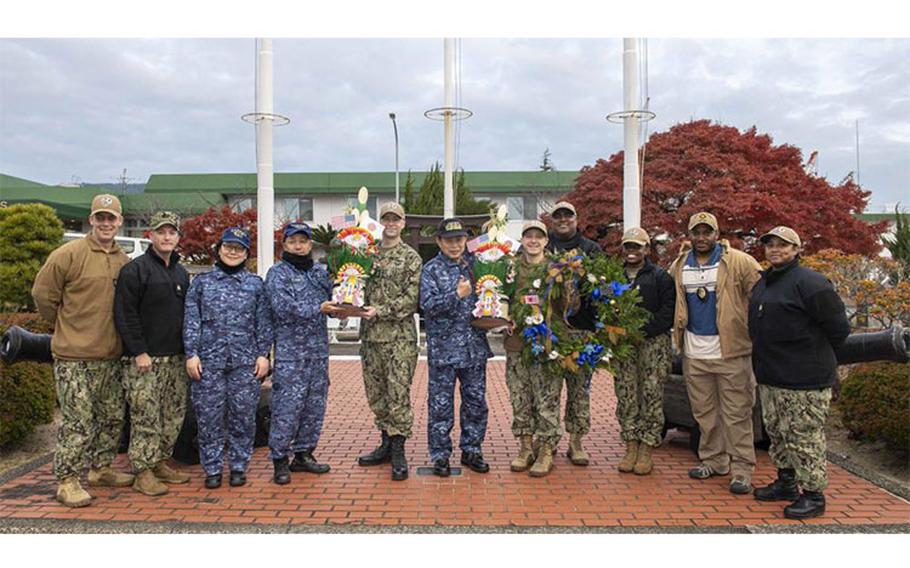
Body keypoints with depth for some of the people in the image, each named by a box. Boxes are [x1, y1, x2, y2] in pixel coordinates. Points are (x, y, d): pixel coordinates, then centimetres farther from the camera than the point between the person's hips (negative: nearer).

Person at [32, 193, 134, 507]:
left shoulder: (124, 261, 8)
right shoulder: (69, 254, -10)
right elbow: (42, 293, -5)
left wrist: (110, 330, 13)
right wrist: (67, 325, 3)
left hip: (111, 355, 6)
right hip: (75, 356, -6)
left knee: (113, 417, 15)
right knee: (77, 421, -3)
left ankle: (101, 469, 31)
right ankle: (67, 482, 10)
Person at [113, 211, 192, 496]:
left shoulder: (181, 273, 16)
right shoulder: (135, 270, -7)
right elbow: (125, 315, -12)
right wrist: (139, 352, -16)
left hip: (176, 358, 7)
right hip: (145, 359, -7)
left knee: (174, 415, 11)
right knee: (146, 417, -3)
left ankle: (160, 463, 24)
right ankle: (143, 473, 6)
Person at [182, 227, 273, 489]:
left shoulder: (256, 283, 10)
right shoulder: (201, 282, 9)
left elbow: (263, 322, 8)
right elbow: (191, 320, 4)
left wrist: (263, 354, 1)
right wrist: (192, 354, -4)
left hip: (245, 361, 0)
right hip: (209, 360, 0)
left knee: (243, 415, 3)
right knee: (209, 416, 3)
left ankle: (238, 466, 17)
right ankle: (212, 468, 16)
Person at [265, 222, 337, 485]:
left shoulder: (320, 271, 15)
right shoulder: (277, 273, -2)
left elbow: (332, 297, 14)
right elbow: (283, 307, -15)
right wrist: (318, 308, -22)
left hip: (319, 350, 6)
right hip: (290, 351, -6)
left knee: (315, 404, 11)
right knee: (287, 406, -5)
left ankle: (303, 454, 23)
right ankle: (280, 459, 7)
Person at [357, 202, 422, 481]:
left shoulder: (411, 257, -1)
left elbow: (412, 298, -9)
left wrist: (381, 311, -16)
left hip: (399, 336, -5)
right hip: (370, 335, 5)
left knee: (398, 393, -5)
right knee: (376, 392, 12)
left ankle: (398, 450, 5)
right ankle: (386, 443, 25)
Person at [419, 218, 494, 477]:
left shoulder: (475, 264, 10)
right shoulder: (431, 269, -2)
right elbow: (427, 304, -13)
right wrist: (457, 294, -20)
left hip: (475, 346, 4)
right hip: (443, 347, -4)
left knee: (476, 402, 11)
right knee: (441, 404, 3)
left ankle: (471, 451, 25)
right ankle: (440, 455, 16)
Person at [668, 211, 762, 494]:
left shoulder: (738, 261, -5)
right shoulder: (679, 265, 10)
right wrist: (678, 329, 7)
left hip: (730, 350, -5)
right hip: (694, 352, 5)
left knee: (736, 413, 1)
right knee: (703, 412, 14)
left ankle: (742, 469, 9)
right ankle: (713, 460, 27)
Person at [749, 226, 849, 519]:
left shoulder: (809, 282, -14)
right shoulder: (764, 282, 13)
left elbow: (838, 328, -13)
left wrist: (814, 355, -2)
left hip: (804, 379, -9)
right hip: (770, 376, 9)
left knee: (804, 438, -1)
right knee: (777, 433, 19)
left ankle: (813, 495, 12)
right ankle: (786, 483, 34)